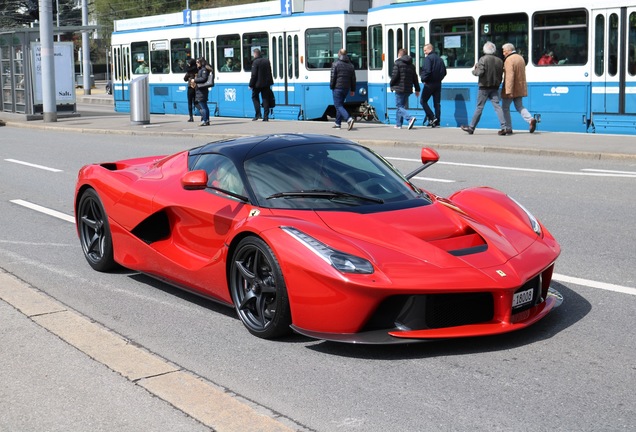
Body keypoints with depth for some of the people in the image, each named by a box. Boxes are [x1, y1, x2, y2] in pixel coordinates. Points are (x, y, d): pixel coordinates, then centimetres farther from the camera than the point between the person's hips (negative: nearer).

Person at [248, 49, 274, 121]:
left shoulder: (255, 62, -13)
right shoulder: (267, 61, 8)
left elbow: (254, 75, -15)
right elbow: (270, 73, 15)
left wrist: (251, 85, -9)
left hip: (258, 83, -6)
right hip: (266, 83, 6)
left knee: (255, 97, 9)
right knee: (265, 99, 6)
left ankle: (258, 114, -5)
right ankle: (266, 116, 3)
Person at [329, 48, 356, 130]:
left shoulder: (336, 64, -8)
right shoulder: (351, 65, 9)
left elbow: (333, 77, -11)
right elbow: (353, 79, 10)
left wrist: (331, 87, -1)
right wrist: (352, 90, 14)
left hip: (337, 87, -6)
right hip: (346, 88, 6)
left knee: (338, 105, -6)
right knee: (340, 104, 17)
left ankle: (349, 119, -26)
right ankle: (338, 123, 20)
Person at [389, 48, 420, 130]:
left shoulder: (397, 63, -6)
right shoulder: (411, 65, 14)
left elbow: (394, 76, -13)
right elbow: (415, 78, 15)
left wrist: (392, 85, 3)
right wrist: (417, 89, 20)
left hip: (400, 88, -7)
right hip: (408, 89, 7)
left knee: (399, 106, -5)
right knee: (402, 105, 16)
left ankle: (410, 118, -28)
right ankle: (398, 124, 18)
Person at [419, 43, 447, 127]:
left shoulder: (428, 58, -11)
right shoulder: (440, 59, 13)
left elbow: (427, 71, -21)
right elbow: (444, 72, 15)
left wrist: (423, 79, -8)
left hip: (429, 83, -7)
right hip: (438, 84, 7)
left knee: (423, 101, 3)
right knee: (437, 103, 8)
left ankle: (432, 117, -10)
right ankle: (437, 122, 5)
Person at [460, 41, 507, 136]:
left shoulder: (483, 59, -11)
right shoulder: (499, 60, 6)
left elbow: (480, 72, -18)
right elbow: (501, 74, 8)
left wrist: (474, 70, 2)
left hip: (484, 87, -4)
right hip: (495, 87, 4)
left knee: (479, 107, 2)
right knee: (497, 106, 2)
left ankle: (471, 127, 10)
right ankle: (504, 127, -8)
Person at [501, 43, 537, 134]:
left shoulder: (509, 60, -17)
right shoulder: (520, 58, 11)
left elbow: (509, 76, -25)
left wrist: (508, 91, -28)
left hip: (511, 89, -8)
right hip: (520, 88, 8)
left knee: (505, 108, 6)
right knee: (519, 106, 14)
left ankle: (508, 128, 7)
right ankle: (531, 119, -9)